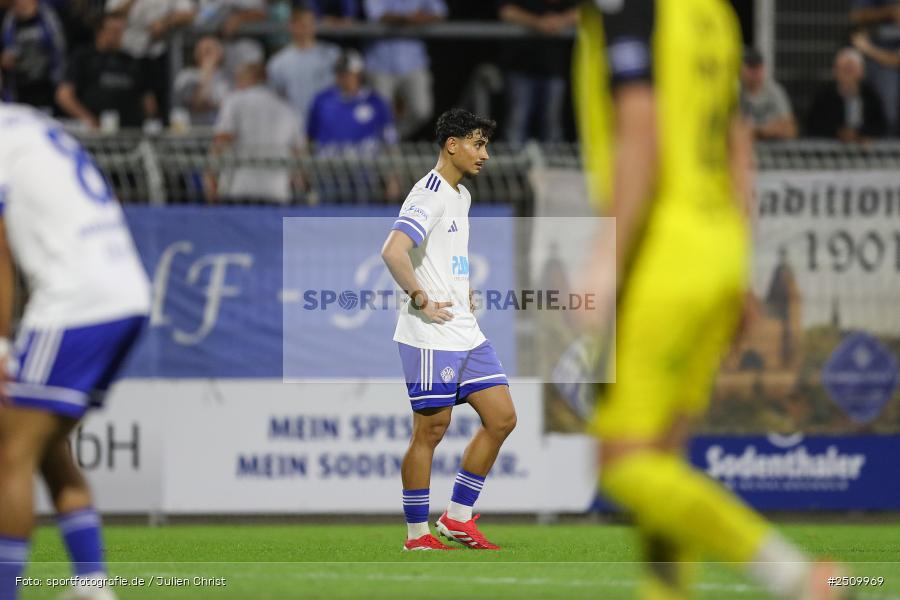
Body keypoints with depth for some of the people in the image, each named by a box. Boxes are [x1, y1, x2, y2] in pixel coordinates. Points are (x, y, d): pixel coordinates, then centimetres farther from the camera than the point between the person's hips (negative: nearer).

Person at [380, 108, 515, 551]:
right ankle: (417, 535, 4)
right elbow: (393, 252, -28)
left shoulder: (462, 196, 17)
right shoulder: (429, 195, -15)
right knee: (430, 430, -4)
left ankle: (457, 516, 12)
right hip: (431, 337, -9)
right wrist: (421, 300, -24)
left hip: (466, 333, 9)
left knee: (501, 418, 5)